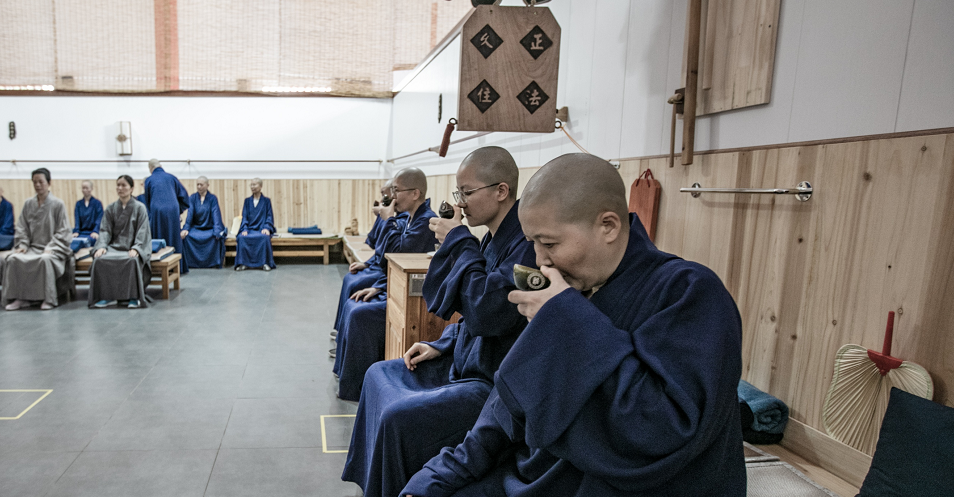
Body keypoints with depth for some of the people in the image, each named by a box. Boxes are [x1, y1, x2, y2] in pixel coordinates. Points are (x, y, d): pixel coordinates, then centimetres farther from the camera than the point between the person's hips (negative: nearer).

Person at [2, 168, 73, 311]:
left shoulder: (57, 204, 1)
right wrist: (23, 244, -3)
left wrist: (50, 247, -14)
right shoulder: (28, 204, 12)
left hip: (52, 248, -4)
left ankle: (49, 298, -24)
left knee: (45, 259, -37)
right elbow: (22, 228, 13)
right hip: (33, 247, 4)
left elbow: (63, 231, -3)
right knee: (13, 259, -25)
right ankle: (20, 298, -15)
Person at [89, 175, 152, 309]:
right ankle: (107, 296, -20)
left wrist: (135, 248, -21)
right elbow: (105, 230, 5)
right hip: (115, 246, 3)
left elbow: (142, 231, -6)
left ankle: (134, 297, -27)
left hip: (133, 247, -3)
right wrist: (101, 246, -14)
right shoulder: (111, 209, 12)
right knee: (99, 259, -28)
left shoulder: (139, 208, 2)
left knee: (132, 260, -37)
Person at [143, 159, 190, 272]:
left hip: (157, 212, -1)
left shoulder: (149, 180, 9)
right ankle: (176, 267, 12)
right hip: (173, 211, 1)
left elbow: (147, 201, 19)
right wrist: (179, 210, 18)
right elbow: (184, 195, 9)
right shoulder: (171, 177, 11)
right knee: (174, 239, 9)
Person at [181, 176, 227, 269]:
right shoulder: (192, 197, 7)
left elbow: (215, 215, -9)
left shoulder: (213, 198, 1)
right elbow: (189, 213, -3)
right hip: (195, 227, 2)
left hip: (209, 228, -2)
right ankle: (188, 261, -20)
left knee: (216, 237, -34)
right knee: (185, 236, -29)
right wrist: (186, 229, -18)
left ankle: (215, 262, -24)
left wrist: (217, 230, -25)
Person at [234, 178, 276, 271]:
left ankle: (265, 263, -27)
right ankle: (243, 263, -24)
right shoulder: (247, 201, 16)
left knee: (265, 237, -37)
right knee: (241, 237, -31)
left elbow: (269, 216, 3)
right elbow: (244, 217, 8)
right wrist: (244, 229, -10)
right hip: (250, 228, 2)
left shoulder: (266, 201, 10)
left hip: (262, 229, -2)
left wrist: (267, 228, -15)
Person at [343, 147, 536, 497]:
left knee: (399, 416, -22)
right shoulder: (494, 238, 6)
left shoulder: (528, 244, -24)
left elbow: (487, 314, -31)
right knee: (379, 375, 16)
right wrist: (441, 346, 6)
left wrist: (459, 243, -22)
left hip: (497, 383, -10)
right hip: (465, 361, 10)